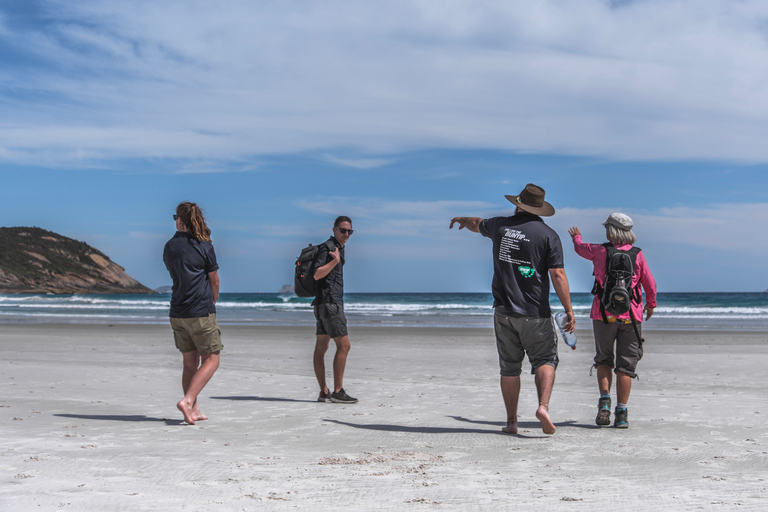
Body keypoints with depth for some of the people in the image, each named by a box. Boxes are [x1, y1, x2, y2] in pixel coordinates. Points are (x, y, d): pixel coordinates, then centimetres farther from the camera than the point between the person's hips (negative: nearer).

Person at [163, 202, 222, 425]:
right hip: (201, 312, -5)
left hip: (177, 312, 6)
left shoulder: (169, 247, 6)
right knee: (211, 360, 2)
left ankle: (193, 410, 12)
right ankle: (187, 401, -13)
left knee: (190, 362, 12)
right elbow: (214, 281, 0)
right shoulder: (204, 247, -8)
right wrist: (213, 302, 17)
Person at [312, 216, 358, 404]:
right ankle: (338, 392, -11)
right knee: (343, 345, -11)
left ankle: (324, 392, 8)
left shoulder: (337, 249, 19)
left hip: (325, 304, 10)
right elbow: (317, 274, -21)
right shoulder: (327, 248, -11)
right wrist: (335, 261, -29)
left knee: (321, 348, 7)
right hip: (329, 302, -10)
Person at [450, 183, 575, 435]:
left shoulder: (500, 226, 5)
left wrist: (461, 219, 51)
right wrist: (569, 310, -5)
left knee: (509, 368, 9)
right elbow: (558, 275, -10)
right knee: (545, 360, 7)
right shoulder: (548, 235, -5)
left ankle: (511, 422, 12)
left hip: (504, 311, 3)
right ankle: (543, 405, -16)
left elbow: (477, 224, 28)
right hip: (535, 314, -3)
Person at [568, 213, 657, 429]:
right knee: (625, 364, 3)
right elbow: (650, 284, 7)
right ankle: (621, 414, 0)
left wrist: (576, 237, 45)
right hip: (631, 314, 0)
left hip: (604, 314, 0)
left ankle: (604, 399, -5)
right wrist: (651, 304, 26)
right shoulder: (637, 255, 1)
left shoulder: (599, 251, 1)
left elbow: (580, 248, 22)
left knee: (603, 359, 15)